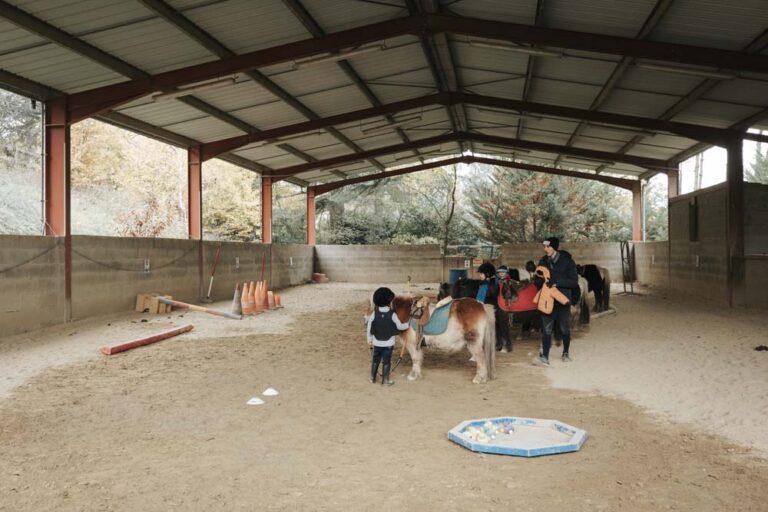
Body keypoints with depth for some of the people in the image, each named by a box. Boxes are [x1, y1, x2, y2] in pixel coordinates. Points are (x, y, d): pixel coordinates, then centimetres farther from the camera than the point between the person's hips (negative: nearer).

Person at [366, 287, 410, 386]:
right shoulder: (392, 314, -14)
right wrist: (407, 325, 16)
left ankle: (373, 377, 27)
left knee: (375, 360, 17)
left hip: (377, 343, 2)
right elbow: (399, 326, -4)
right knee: (386, 361, 7)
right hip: (388, 343, -2)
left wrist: (370, 339, 10)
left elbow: (369, 328, -2)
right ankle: (385, 380, 13)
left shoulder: (374, 314, -9)